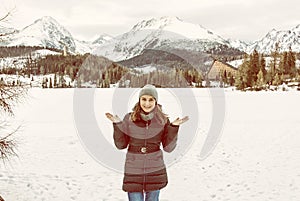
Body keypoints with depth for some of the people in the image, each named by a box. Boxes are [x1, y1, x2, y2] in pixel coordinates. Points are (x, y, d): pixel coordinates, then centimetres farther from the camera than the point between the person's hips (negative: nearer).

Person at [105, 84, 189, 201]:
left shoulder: (162, 120, -3)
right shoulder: (129, 119, -4)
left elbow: (168, 147, -3)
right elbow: (121, 145, -1)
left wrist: (174, 127, -13)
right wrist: (117, 125, -12)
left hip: (155, 172, 1)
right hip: (133, 172, -1)